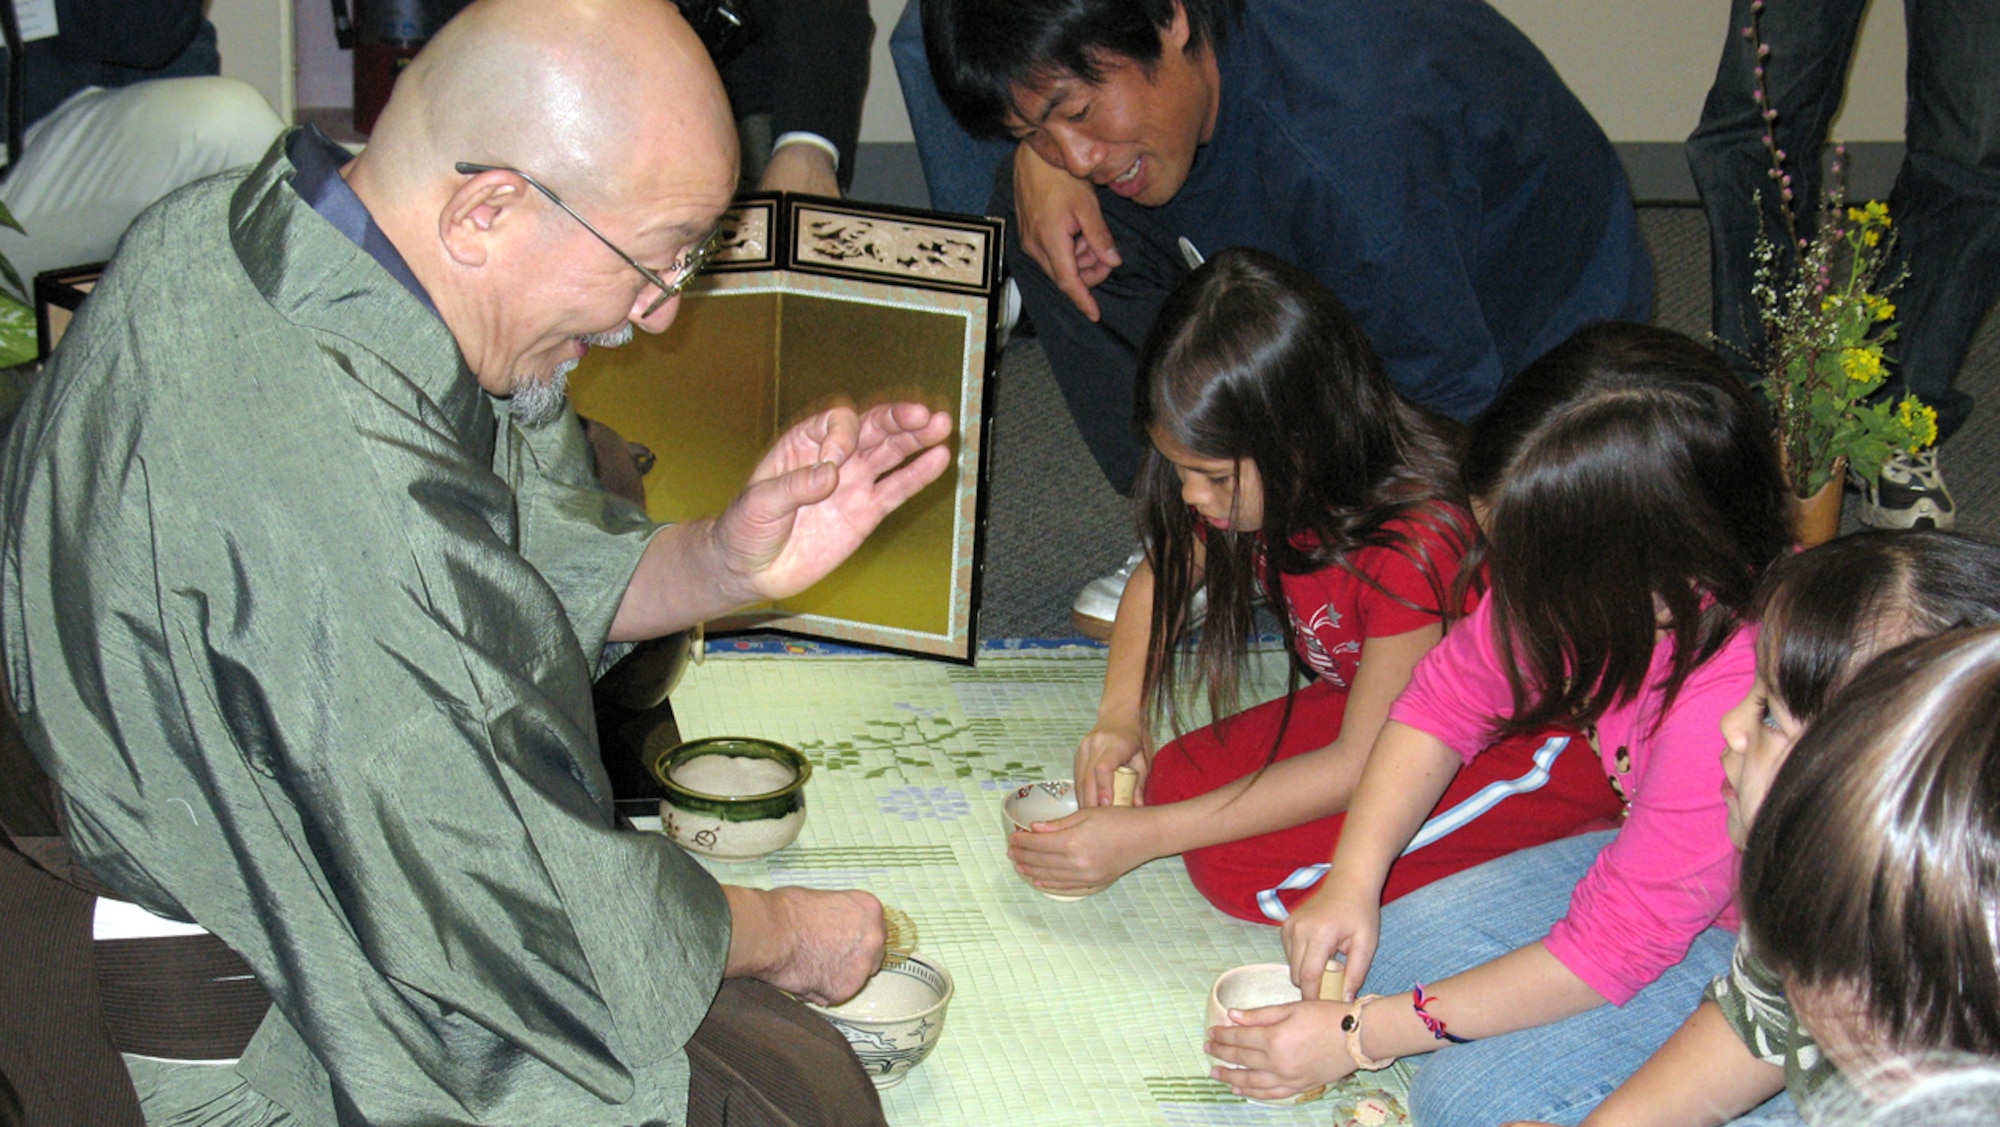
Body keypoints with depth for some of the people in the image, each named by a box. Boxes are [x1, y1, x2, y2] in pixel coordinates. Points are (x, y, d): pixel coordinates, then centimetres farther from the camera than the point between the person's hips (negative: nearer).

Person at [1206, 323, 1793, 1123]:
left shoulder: (1730, 705, -39)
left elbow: (1614, 945, -29)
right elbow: (1450, 697, 2)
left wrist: (1358, 1037, -23)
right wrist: (1352, 882, -9)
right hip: (1650, 858, 8)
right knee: (1378, 959, -1)